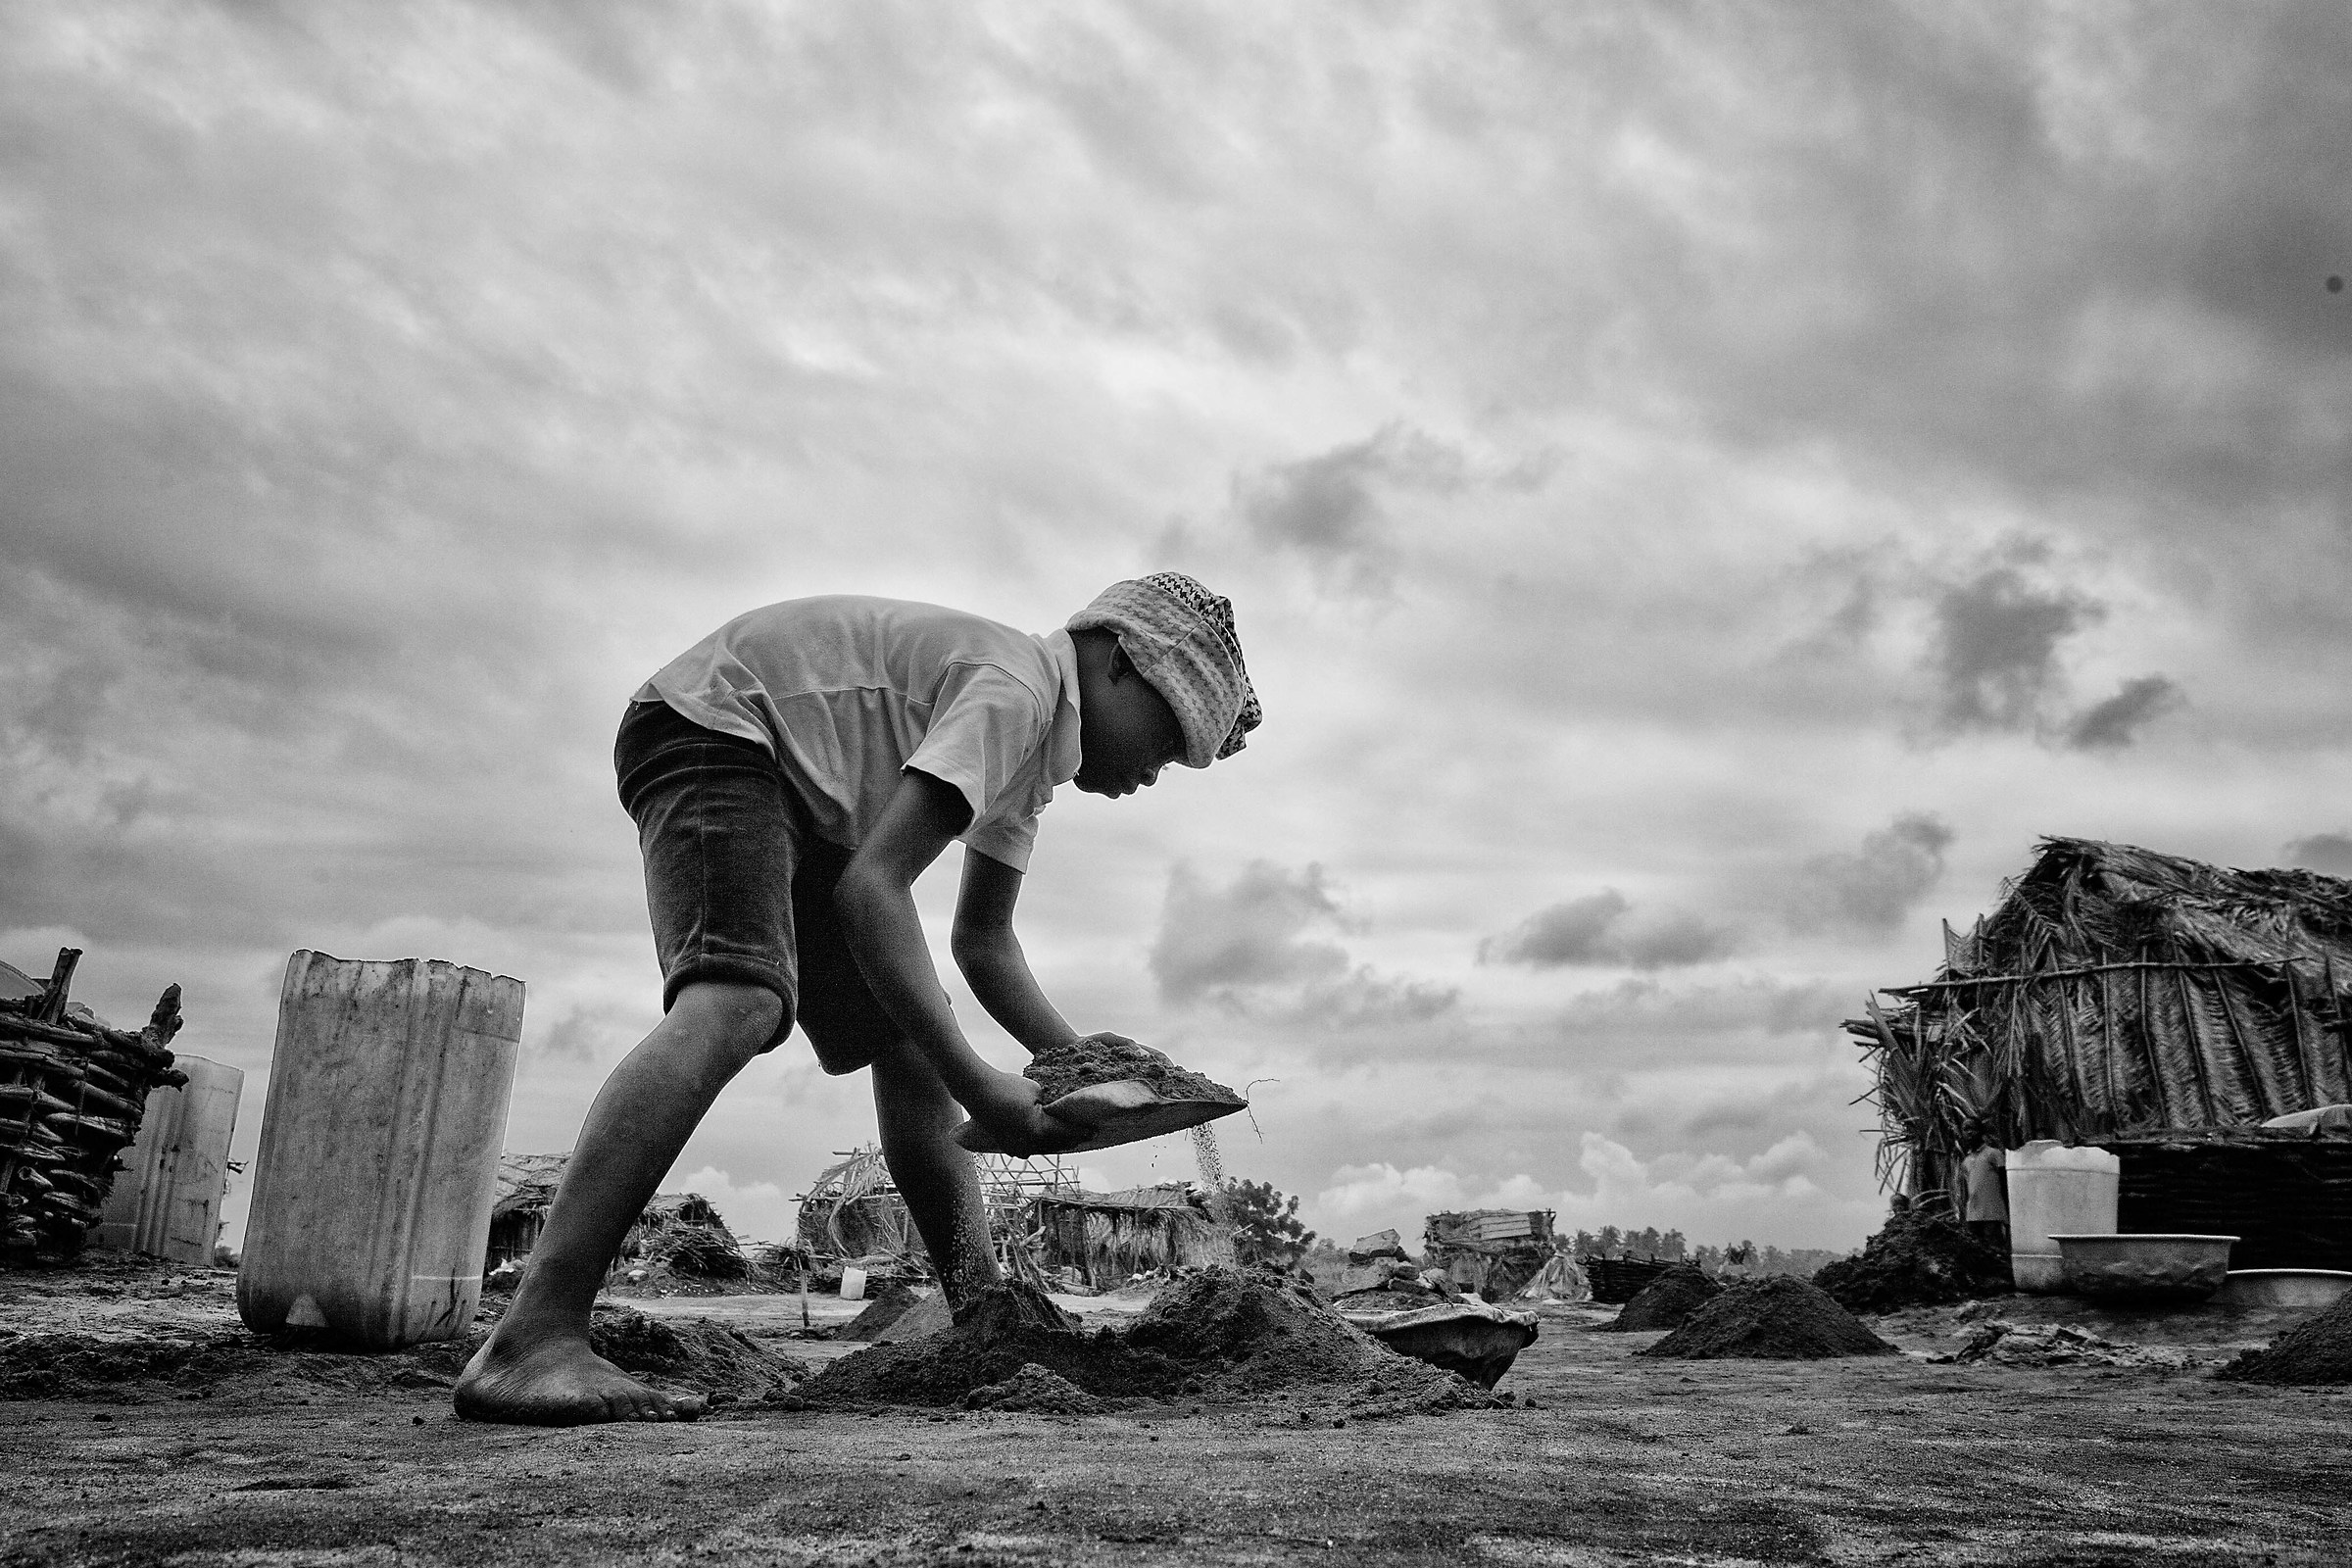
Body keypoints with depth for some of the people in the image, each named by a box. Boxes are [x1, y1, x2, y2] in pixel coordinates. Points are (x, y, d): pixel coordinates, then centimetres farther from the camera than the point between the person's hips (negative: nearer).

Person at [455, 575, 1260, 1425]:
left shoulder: (1038, 751, 10)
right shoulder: (1016, 687, -22)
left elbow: (982, 942, 15)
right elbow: (872, 885, -31)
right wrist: (979, 1085, -33)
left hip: (794, 790, 10)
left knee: (909, 1045, 3)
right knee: (737, 1001, -32)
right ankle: (528, 1344, -39)